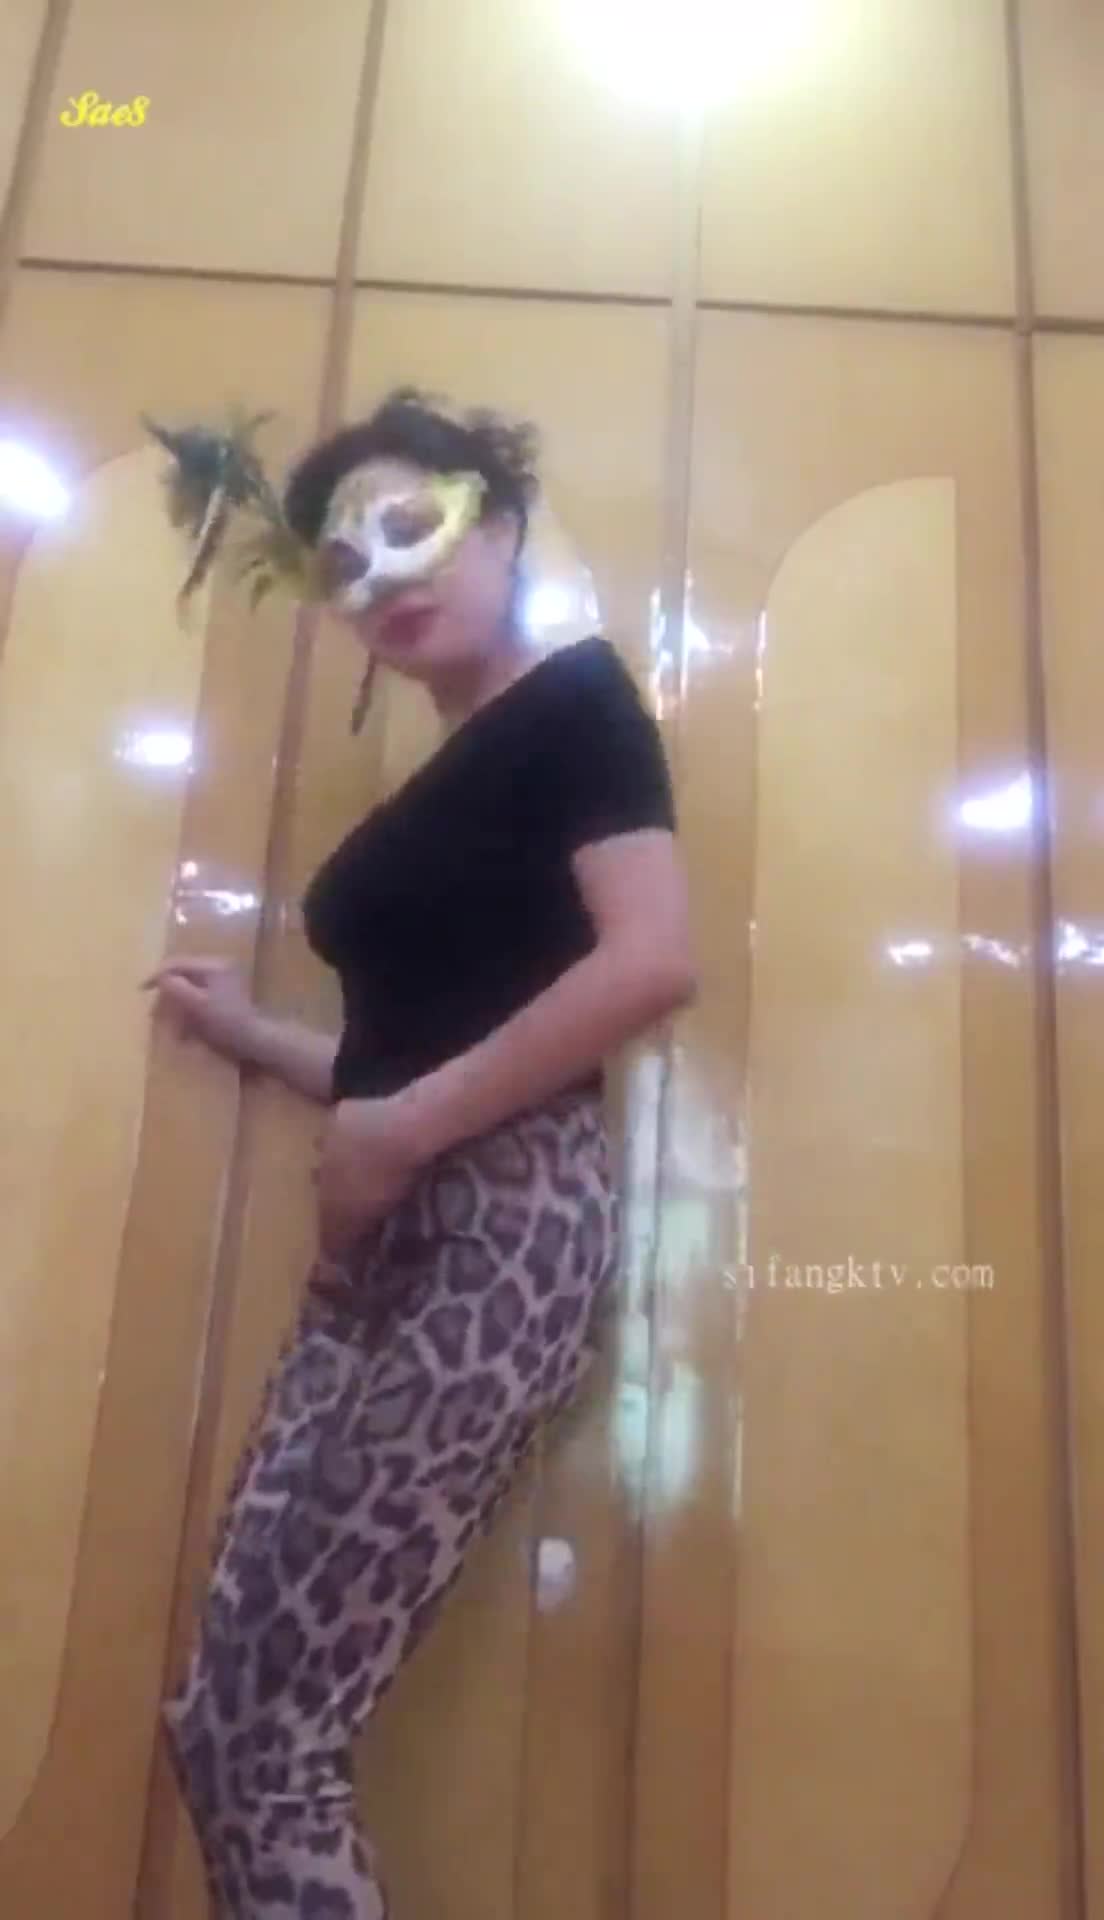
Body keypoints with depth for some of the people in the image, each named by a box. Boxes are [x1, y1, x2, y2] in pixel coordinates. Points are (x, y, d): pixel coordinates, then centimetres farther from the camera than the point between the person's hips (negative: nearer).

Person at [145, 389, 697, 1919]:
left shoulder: (575, 697, -1)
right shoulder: (436, 789, 21)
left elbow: (655, 960, -17)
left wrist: (405, 1127, -14)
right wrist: (249, 1032, 24)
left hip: (505, 1223, -8)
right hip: (384, 1247, 8)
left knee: (255, 1723, -8)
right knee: (236, 1713, 6)